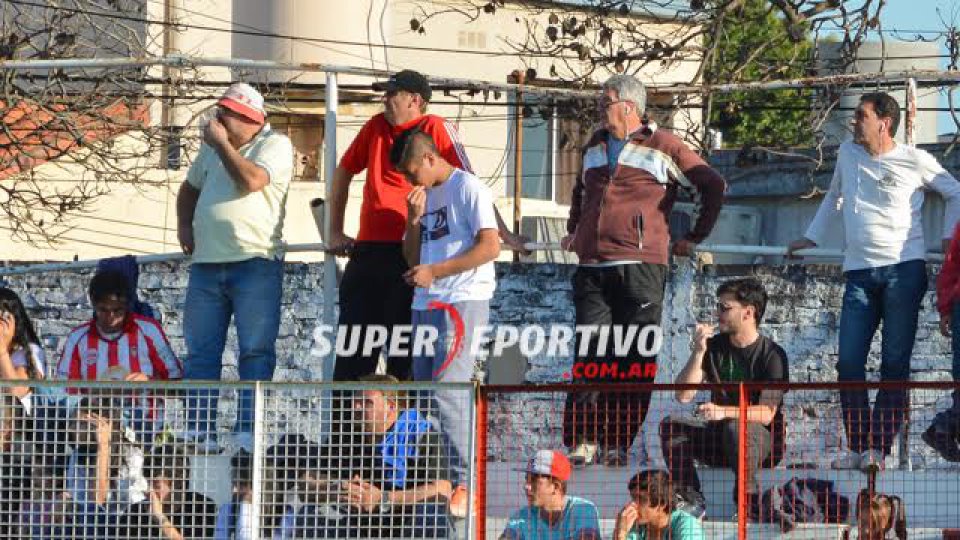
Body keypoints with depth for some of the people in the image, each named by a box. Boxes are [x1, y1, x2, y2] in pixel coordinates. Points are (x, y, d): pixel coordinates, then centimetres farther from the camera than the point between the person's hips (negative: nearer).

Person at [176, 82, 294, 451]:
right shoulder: (211, 148, 19)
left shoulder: (275, 145, -2)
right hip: (207, 264, 6)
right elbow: (190, 188, 33)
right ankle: (198, 431, 3)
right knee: (201, 352, 2)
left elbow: (251, 180, -20)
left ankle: (248, 432, -11)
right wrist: (184, 225, 16)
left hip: (255, 263, -6)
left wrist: (222, 143, -9)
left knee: (256, 351, -8)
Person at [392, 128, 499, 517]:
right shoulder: (424, 196, 19)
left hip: (462, 303, -9)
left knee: (447, 391, -16)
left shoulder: (468, 189, -5)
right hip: (426, 305, 9)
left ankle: (467, 485, -16)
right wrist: (414, 220, 3)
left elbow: (490, 247, -14)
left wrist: (434, 271, -14)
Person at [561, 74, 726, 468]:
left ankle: (618, 443, 0)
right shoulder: (596, 145, 20)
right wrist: (574, 229, 32)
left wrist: (695, 238, 7)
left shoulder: (662, 147, 2)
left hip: (639, 268, -5)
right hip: (591, 268, 5)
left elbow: (713, 187, 5)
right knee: (589, 357, -3)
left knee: (633, 361, -4)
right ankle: (582, 440, -4)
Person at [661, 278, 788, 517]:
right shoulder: (714, 347, 2)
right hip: (719, 438, 5)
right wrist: (698, 353, -17)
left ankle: (750, 504, -26)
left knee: (737, 428, -38)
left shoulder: (772, 355, -11)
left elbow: (766, 414, -20)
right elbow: (683, 395, -5)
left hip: (763, 441, -5)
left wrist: (724, 412, -36)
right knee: (670, 426, -17)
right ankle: (690, 502, -22)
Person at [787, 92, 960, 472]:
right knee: (849, 362, -6)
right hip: (859, 271, 4)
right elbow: (834, 199, 32)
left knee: (894, 363, -7)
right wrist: (812, 238, 28)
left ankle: (879, 448, -10)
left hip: (904, 269, -4)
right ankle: (858, 448, -2)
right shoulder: (848, 154, 14)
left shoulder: (915, 161, 2)